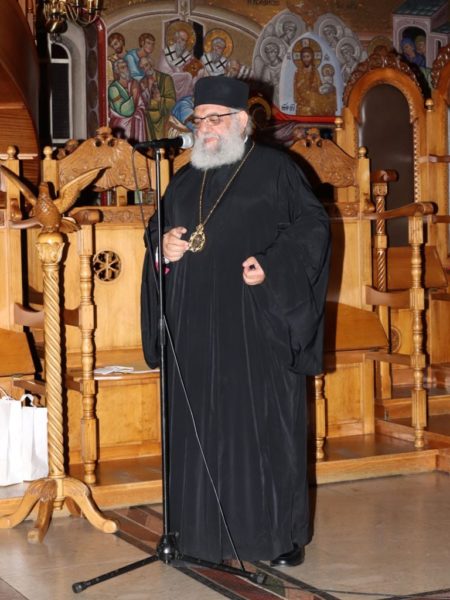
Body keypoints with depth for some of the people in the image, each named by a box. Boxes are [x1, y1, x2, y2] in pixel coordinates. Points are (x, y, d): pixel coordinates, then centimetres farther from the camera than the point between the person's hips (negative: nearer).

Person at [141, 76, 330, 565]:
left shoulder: (274, 170, 0)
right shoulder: (187, 179, 16)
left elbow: (312, 226, -3)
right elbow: (159, 228, 22)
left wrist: (271, 267, -17)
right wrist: (165, 245, -2)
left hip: (258, 326, -5)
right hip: (199, 328, 5)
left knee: (265, 423, -2)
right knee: (203, 426, 4)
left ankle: (281, 532, 7)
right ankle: (206, 529, 12)